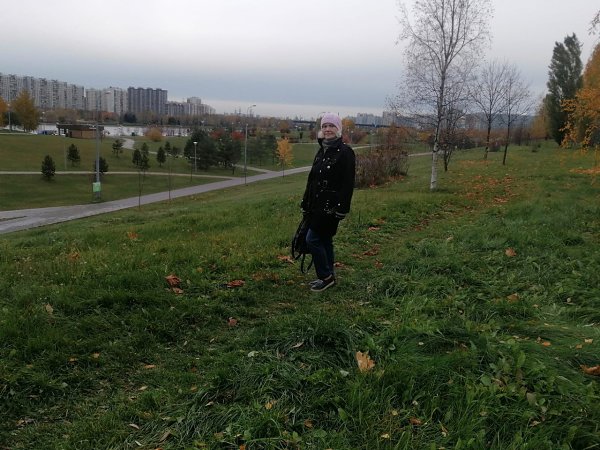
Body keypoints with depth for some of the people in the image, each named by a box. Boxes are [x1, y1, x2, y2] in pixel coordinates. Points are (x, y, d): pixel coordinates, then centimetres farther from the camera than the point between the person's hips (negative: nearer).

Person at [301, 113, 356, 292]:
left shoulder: (345, 152, -11)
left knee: (313, 239, -9)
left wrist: (342, 208, -20)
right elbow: (312, 178, 17)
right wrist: (306, 203, 16)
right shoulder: (321, 151, 13)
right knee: (324, 239, 14)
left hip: (331, 206, -8)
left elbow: (348, 183, -16)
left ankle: (326, 276, 4)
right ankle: (328, 277, 25)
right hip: (317, 204, 8)